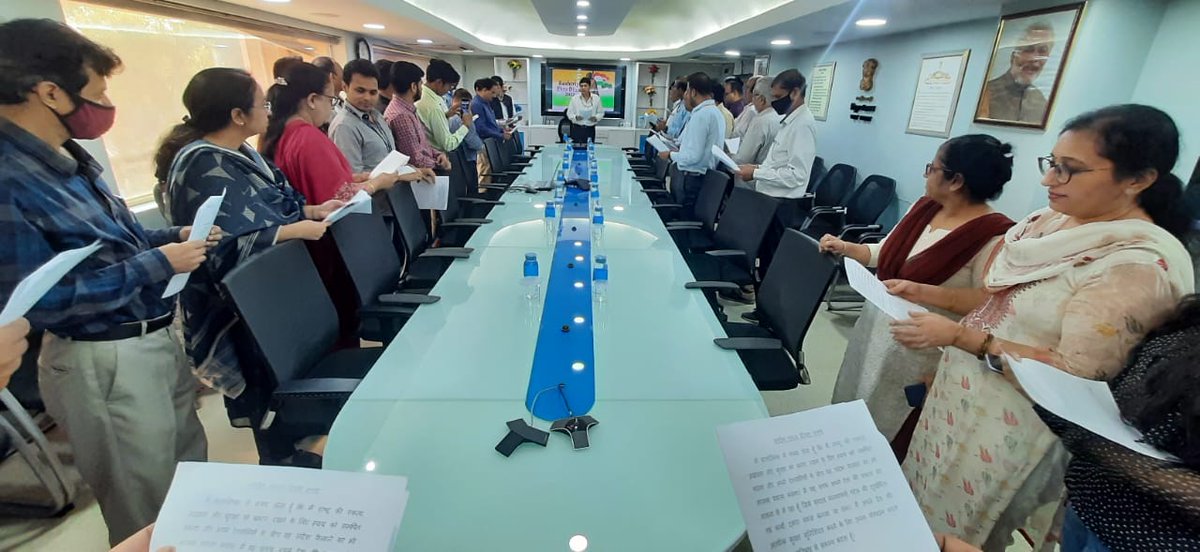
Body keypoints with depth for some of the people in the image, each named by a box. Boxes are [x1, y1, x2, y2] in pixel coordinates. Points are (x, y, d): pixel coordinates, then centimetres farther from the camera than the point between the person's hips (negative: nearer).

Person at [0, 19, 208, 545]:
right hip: (107, 361, -9)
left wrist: (173, 236, 1)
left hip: (159, 338, 9)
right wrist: (159, 263, -20)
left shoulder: (67, 157, 7)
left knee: (191, 468, 25)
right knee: (147, 509, 11)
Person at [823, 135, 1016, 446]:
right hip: (875, 328, 7)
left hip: (918, 351, -7)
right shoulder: (924, 208, 1)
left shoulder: (994, 239, -22)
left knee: (885, 437, 11)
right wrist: (845, 248, 3)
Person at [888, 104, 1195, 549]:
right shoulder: (1051, 221, 2)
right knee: (920, 509, 25)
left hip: (1010, 425, -7)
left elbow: (1077, 373, -23)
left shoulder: (1141, 266, -22)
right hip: (962, 393, 7)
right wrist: (923, 292, -4)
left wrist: (960, 337, -29)